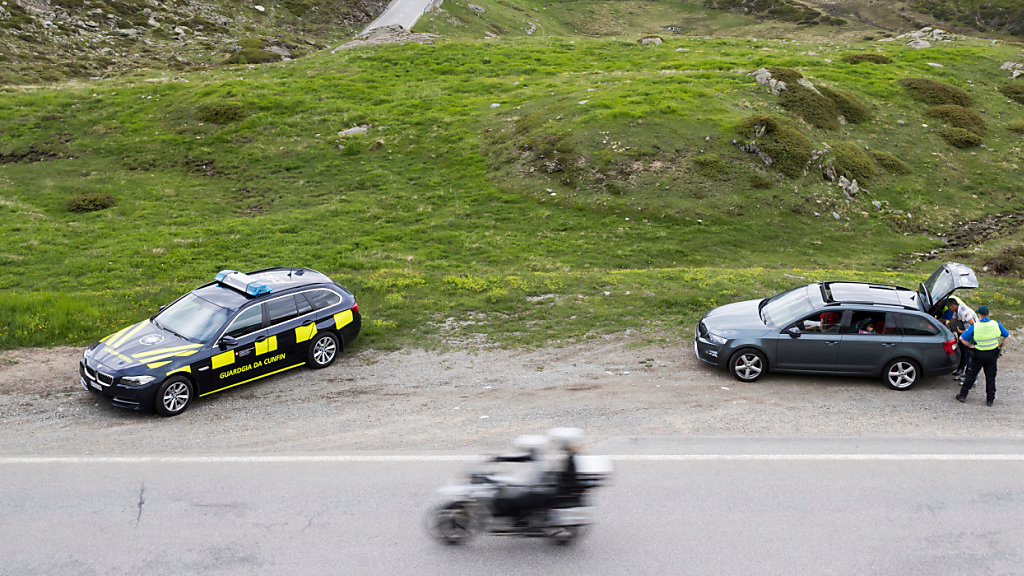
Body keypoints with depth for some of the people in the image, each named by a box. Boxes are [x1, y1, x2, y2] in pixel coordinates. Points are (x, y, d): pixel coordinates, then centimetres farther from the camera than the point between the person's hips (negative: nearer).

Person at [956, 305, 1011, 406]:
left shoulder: (974, 327, -16)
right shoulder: (996, 325, -8)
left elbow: (962, 338, -13)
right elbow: (1008, 336, 2)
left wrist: (970, 346, 0)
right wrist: (1000, 345, 8)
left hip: (979, 354, -2)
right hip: (992, 354, 2)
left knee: (971, 375, 11)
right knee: (990, 377, 12)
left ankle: (963, 395, 16)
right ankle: (990, 399, 18)